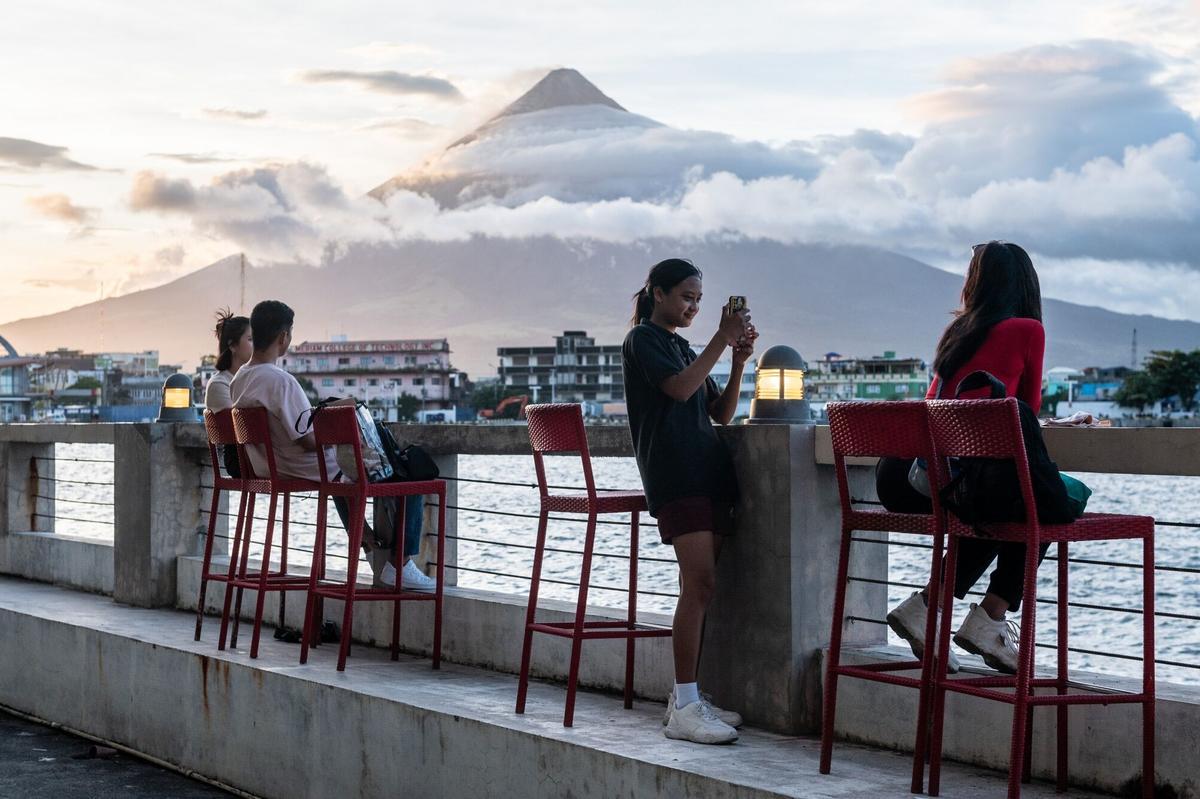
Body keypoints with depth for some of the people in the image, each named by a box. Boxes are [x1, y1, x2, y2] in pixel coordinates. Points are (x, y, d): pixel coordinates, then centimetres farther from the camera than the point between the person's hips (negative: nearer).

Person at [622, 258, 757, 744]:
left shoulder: (684, 348, 24)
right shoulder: (643, 339, 1)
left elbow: (721, 413, 18)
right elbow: (679, 388, -16)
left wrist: (739, 361, 4)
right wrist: (723, 339, -15)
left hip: (708, 473, 8)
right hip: (674, 474, -8)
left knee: (701, 587, 5)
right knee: (699, 582, -16)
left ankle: (686, 698, 9)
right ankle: (684, 710, -17)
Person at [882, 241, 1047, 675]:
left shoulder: (958, 329, 22)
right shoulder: (1027, 330, 5)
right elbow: (1027, 410, 15)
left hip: (895, 474, 7)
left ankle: (924, 606, 19)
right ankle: (989, 620, 8)